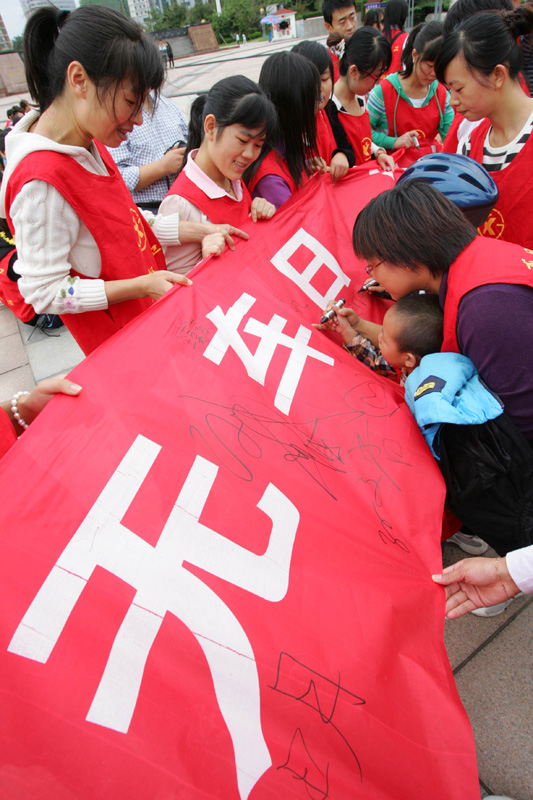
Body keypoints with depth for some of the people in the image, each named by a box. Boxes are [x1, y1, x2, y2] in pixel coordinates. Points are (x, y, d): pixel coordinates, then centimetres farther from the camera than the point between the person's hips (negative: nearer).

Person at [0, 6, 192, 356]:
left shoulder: (89, 143, 0)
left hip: (146, 314, 9)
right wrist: (142, 285, -27)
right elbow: (45, 293, -24)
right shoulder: (42, 182, -29)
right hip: (119, 341, -8)